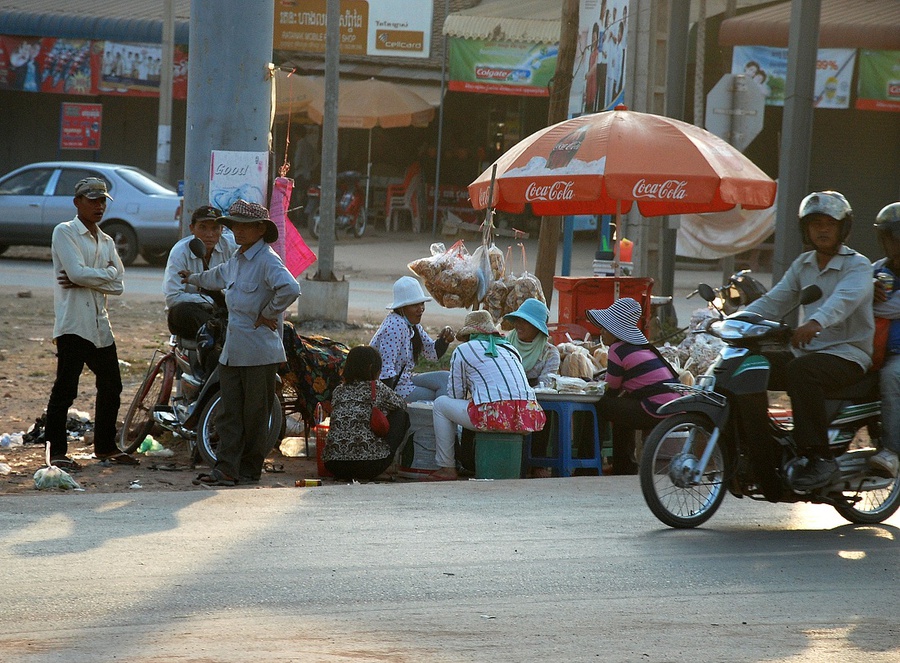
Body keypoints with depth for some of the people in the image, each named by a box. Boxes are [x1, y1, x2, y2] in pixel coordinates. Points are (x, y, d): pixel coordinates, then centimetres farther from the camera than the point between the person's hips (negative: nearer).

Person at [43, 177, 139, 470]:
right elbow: (76, 272, -16)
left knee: (111, 386, 12)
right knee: (65, 388, -8)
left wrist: (84, 280, -8)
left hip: (100, 325, 8)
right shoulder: (65, 232, -2)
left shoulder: (107, 242, 18)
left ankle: (105, 446, 25)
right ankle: (57, 451, -3)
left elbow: (118, 286, 6)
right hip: (73, 323, -8)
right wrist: (107, 273, -2)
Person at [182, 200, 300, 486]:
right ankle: (226, 469, 2)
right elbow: (220, 276, 40)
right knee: (229, 412, 3)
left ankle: (250, 470, 9)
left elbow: (290, 288, -31)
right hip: (232, 351, 9)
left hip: (259, 352, -9)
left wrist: (268, 314, -19)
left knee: (255, 414, 1)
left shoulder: (267, 260, -14)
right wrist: (194, 278, 58)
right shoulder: (236, 260, 16)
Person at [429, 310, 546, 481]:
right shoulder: (510, 350, 27)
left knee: (441, 404, 17)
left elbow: (455, 394, 12)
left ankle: (446, 468, 15)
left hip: (494, 416, -6)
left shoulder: (463, 350, 10)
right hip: (527, 419, 6)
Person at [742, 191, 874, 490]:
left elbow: (845, 299, -27)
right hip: (806, 352, 7)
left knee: (800, 371, -37)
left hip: (848, 355, -7)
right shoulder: (803, 265, 18)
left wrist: (815, 323, -48)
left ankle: (820, 458, -37)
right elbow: (774, 302, 12)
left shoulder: (857, 266, -5)